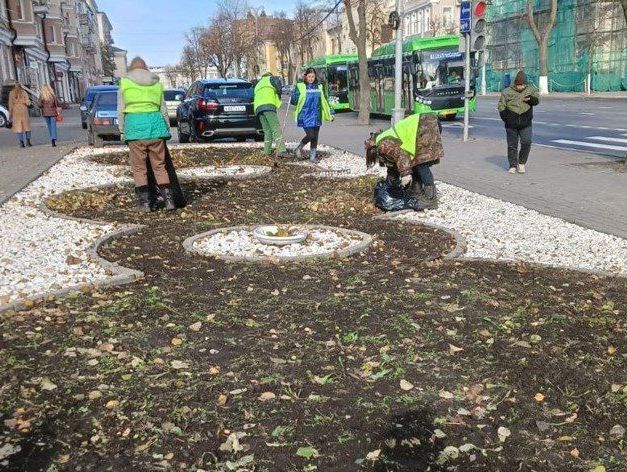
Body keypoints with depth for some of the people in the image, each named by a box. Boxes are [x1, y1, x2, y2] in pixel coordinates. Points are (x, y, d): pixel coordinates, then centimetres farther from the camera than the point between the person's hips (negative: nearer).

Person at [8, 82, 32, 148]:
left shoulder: (12, 93, 1)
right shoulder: (24, 92, 2)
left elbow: (10, 104, -1)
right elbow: (28, 102, -8)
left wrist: (10, 113, 1)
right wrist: (28, 103, 11)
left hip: (15, 111, -1)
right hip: (24, 110, 1)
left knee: (18, 127, 0)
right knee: (26, 126, 8)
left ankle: (21, 143, -4)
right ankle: (28, 141, 3)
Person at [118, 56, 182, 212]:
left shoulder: (124, 83, 6)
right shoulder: (157, 83, 12)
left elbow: (120, 111, 5)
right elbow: (163, 109, 14)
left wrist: (122, 130, 12)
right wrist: (167, 129, 20)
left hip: (134, 125, -2)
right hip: (155, 123, 2)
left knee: (139, 167, 5)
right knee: (160, 165, 8)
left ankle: (145, 202, 4)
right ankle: (169, 199, 4)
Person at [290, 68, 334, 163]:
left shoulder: (319, 87, 12)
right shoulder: (300, 86, -1)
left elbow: (324, 102, 19)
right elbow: (293, 100, -2)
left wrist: (330, 114, 18)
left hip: (316, 117, 5)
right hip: (305, 117, -4)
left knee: (315, 137, 6)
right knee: (310, 135, -14)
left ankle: (313, 156, 17)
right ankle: (299, 147, 12)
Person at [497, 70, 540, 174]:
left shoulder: (530, 90, 5)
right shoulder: (507, 92, -2)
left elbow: (537, 100, 5)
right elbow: (501, 106, 1)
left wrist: (531, 99, -18)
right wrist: (506, 118, -7)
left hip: (526, 124, 1)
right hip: (511, 125, -1)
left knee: (526, 142, -10)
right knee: (512, 145, 3)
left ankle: (522, 163, 10)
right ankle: (513, 165, 15)